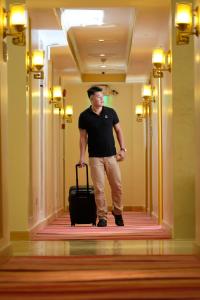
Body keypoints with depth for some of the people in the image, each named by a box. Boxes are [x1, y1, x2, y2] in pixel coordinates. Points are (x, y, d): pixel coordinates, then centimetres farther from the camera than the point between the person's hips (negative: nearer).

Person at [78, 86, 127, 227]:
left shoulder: (111, 112, 1)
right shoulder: (84, 116, -4)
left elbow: (118, 131, 8)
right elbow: (83, 137, 1)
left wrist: (122, 148, 0)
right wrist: (82, 157, -3)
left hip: (111, 155, 2)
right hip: (95, 157, -2)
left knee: (117, 186, 3)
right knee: (99, 188, -2)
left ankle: (118, 212, 22)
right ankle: (102, 217, 7)